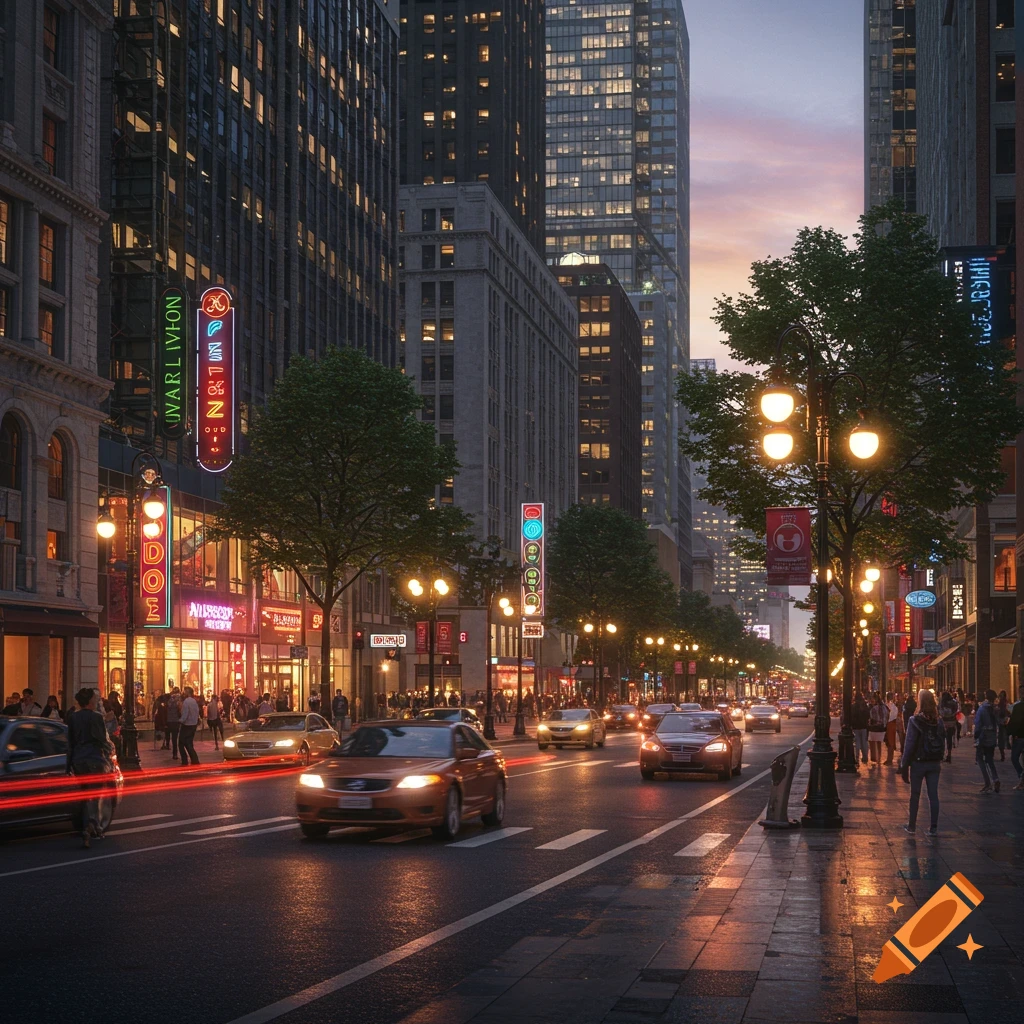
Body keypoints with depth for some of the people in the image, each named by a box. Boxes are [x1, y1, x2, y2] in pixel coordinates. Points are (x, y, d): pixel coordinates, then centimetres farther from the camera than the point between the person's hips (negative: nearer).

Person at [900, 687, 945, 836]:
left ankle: (912, 826, 16)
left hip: (918, 762, -3)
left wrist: (904, 764, -8)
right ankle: (933, 828, 10)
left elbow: (909, 744, -14)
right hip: (935, 763, 3)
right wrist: (940, 759, 13)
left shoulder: (915, 721, -14)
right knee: (933, 794, 7)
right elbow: (943, 743, 5)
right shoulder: (938, 721, 0)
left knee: (915, 794, 9)